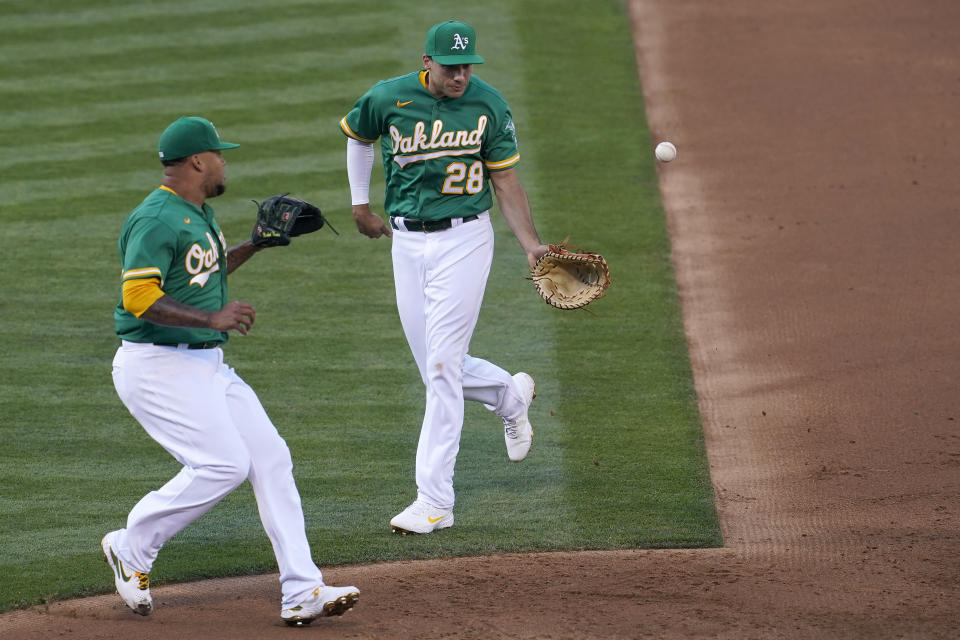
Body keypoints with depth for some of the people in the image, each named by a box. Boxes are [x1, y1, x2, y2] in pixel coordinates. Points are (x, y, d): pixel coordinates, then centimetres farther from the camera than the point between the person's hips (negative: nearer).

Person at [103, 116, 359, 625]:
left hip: (206, 364, 10)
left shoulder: (200, 214, 15)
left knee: (270, 457, 1)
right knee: (223, 464, -18)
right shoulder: (156, 220, -17)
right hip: (157, 367, -10)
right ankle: (131, 549, 1)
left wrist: (256, 244, 21)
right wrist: (212, 319, -30)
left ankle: (301, 591, -1)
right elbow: (138, 296, -26)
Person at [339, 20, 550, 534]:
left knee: (442, 368, -9)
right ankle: (509, 393, 40)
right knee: (434, 369, 8)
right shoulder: (388, 99, -4)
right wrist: (360, 204, 17)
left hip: (463, 241, -3)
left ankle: (434, 502, -7)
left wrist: (531, 244, -11)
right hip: (407, 244, 3)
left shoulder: (489, 106, -7)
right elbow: (356, 134, 18)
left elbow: (506, 181, -2)